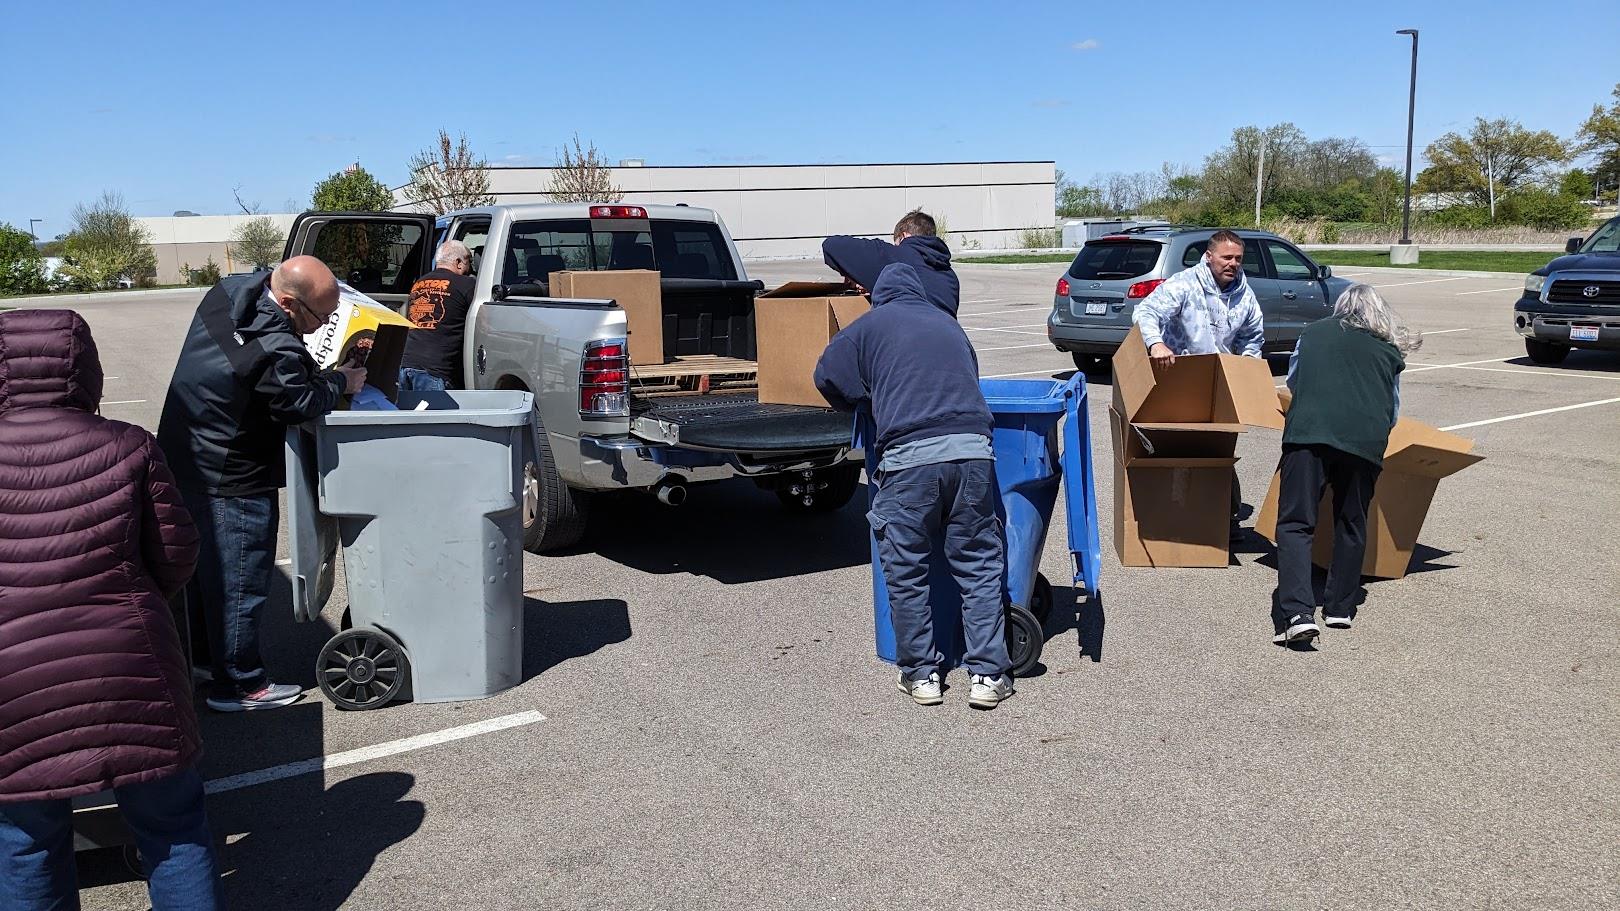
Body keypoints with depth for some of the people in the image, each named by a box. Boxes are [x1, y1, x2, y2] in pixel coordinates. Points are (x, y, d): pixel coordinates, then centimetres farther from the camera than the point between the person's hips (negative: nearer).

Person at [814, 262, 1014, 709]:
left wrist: (870, 403, 28)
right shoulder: (948, 323, 24)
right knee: (979, 566, 11)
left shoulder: (872, 324, 13)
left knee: (907, 571, 9)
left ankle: (921, 674, 16)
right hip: (972, 450, 3)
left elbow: (829, 376, 12)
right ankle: (987, 674, 11)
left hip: (910, 457, -3)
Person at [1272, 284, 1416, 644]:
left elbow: (1293, 380, 37)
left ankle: (1297, 612, -19)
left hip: (1308, 432, -2)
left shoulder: (1313, 332, 22)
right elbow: (1393, 411, 29)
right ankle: (1340, 608, 26)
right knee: (1351, 523, 18)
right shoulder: (1389, 351, 22)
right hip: (1366, 440, 2)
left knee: (1295, 522, -3)